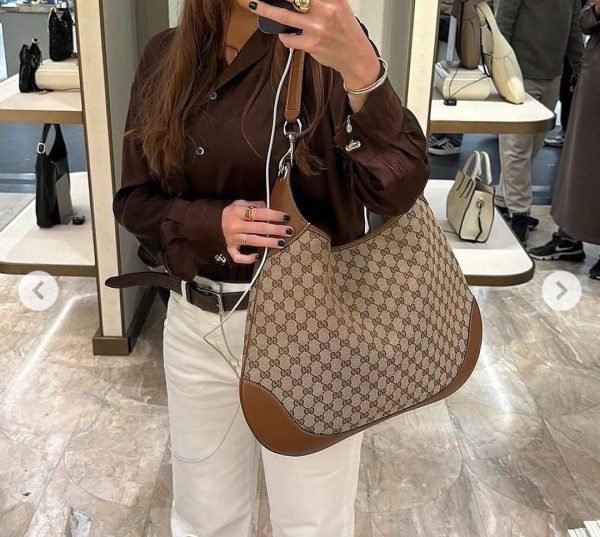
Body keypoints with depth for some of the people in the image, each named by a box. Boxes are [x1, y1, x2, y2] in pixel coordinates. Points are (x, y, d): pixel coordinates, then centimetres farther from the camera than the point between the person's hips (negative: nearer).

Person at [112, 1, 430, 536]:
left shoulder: (326, 44, -11)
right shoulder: (166, 55, 1)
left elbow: (400, 187, -24)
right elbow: (132, 199, 4)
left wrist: (361, 69, -40)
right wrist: (211, 221, -16)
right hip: (196, 325, 4)